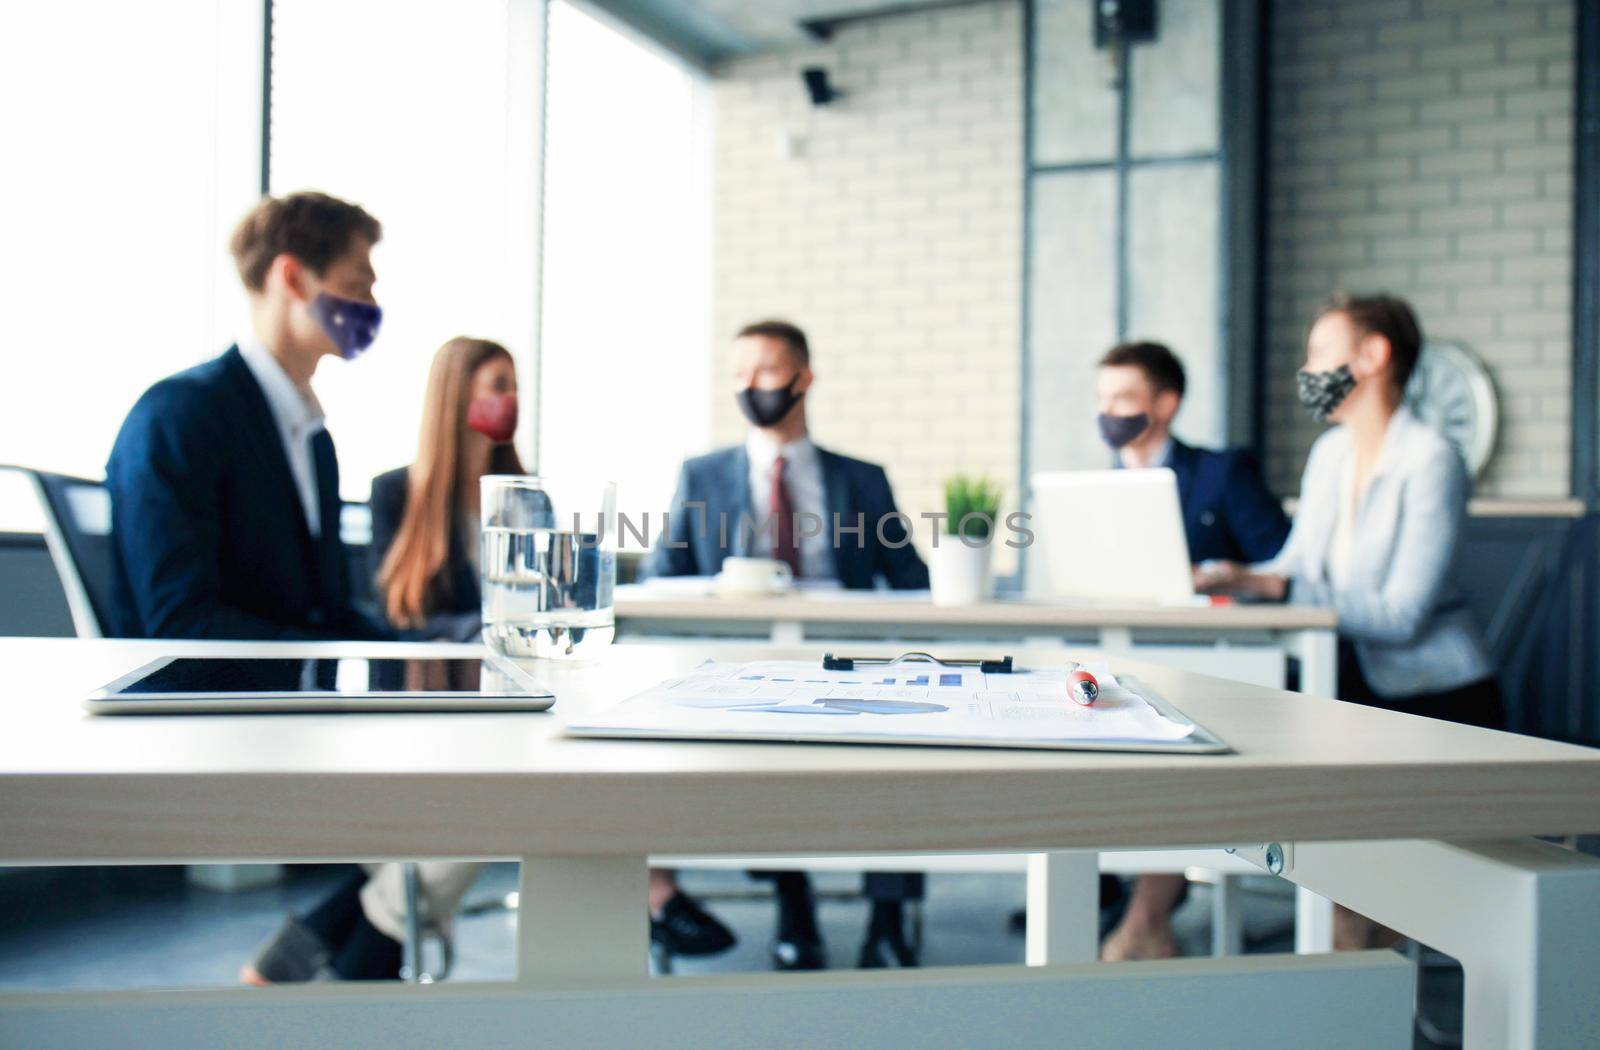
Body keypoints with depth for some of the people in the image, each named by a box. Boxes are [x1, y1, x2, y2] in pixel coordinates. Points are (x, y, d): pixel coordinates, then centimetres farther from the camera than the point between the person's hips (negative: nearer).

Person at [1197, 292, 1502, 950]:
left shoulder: (1429, 462, -15)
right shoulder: (1330, 453, 10)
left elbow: (1400, 615, -23)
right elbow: (1296, 568, 9)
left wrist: (1275, 585, -26)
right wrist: (1228, 579, -12)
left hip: (1436, 699, -6)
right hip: (1355, 686, 7)